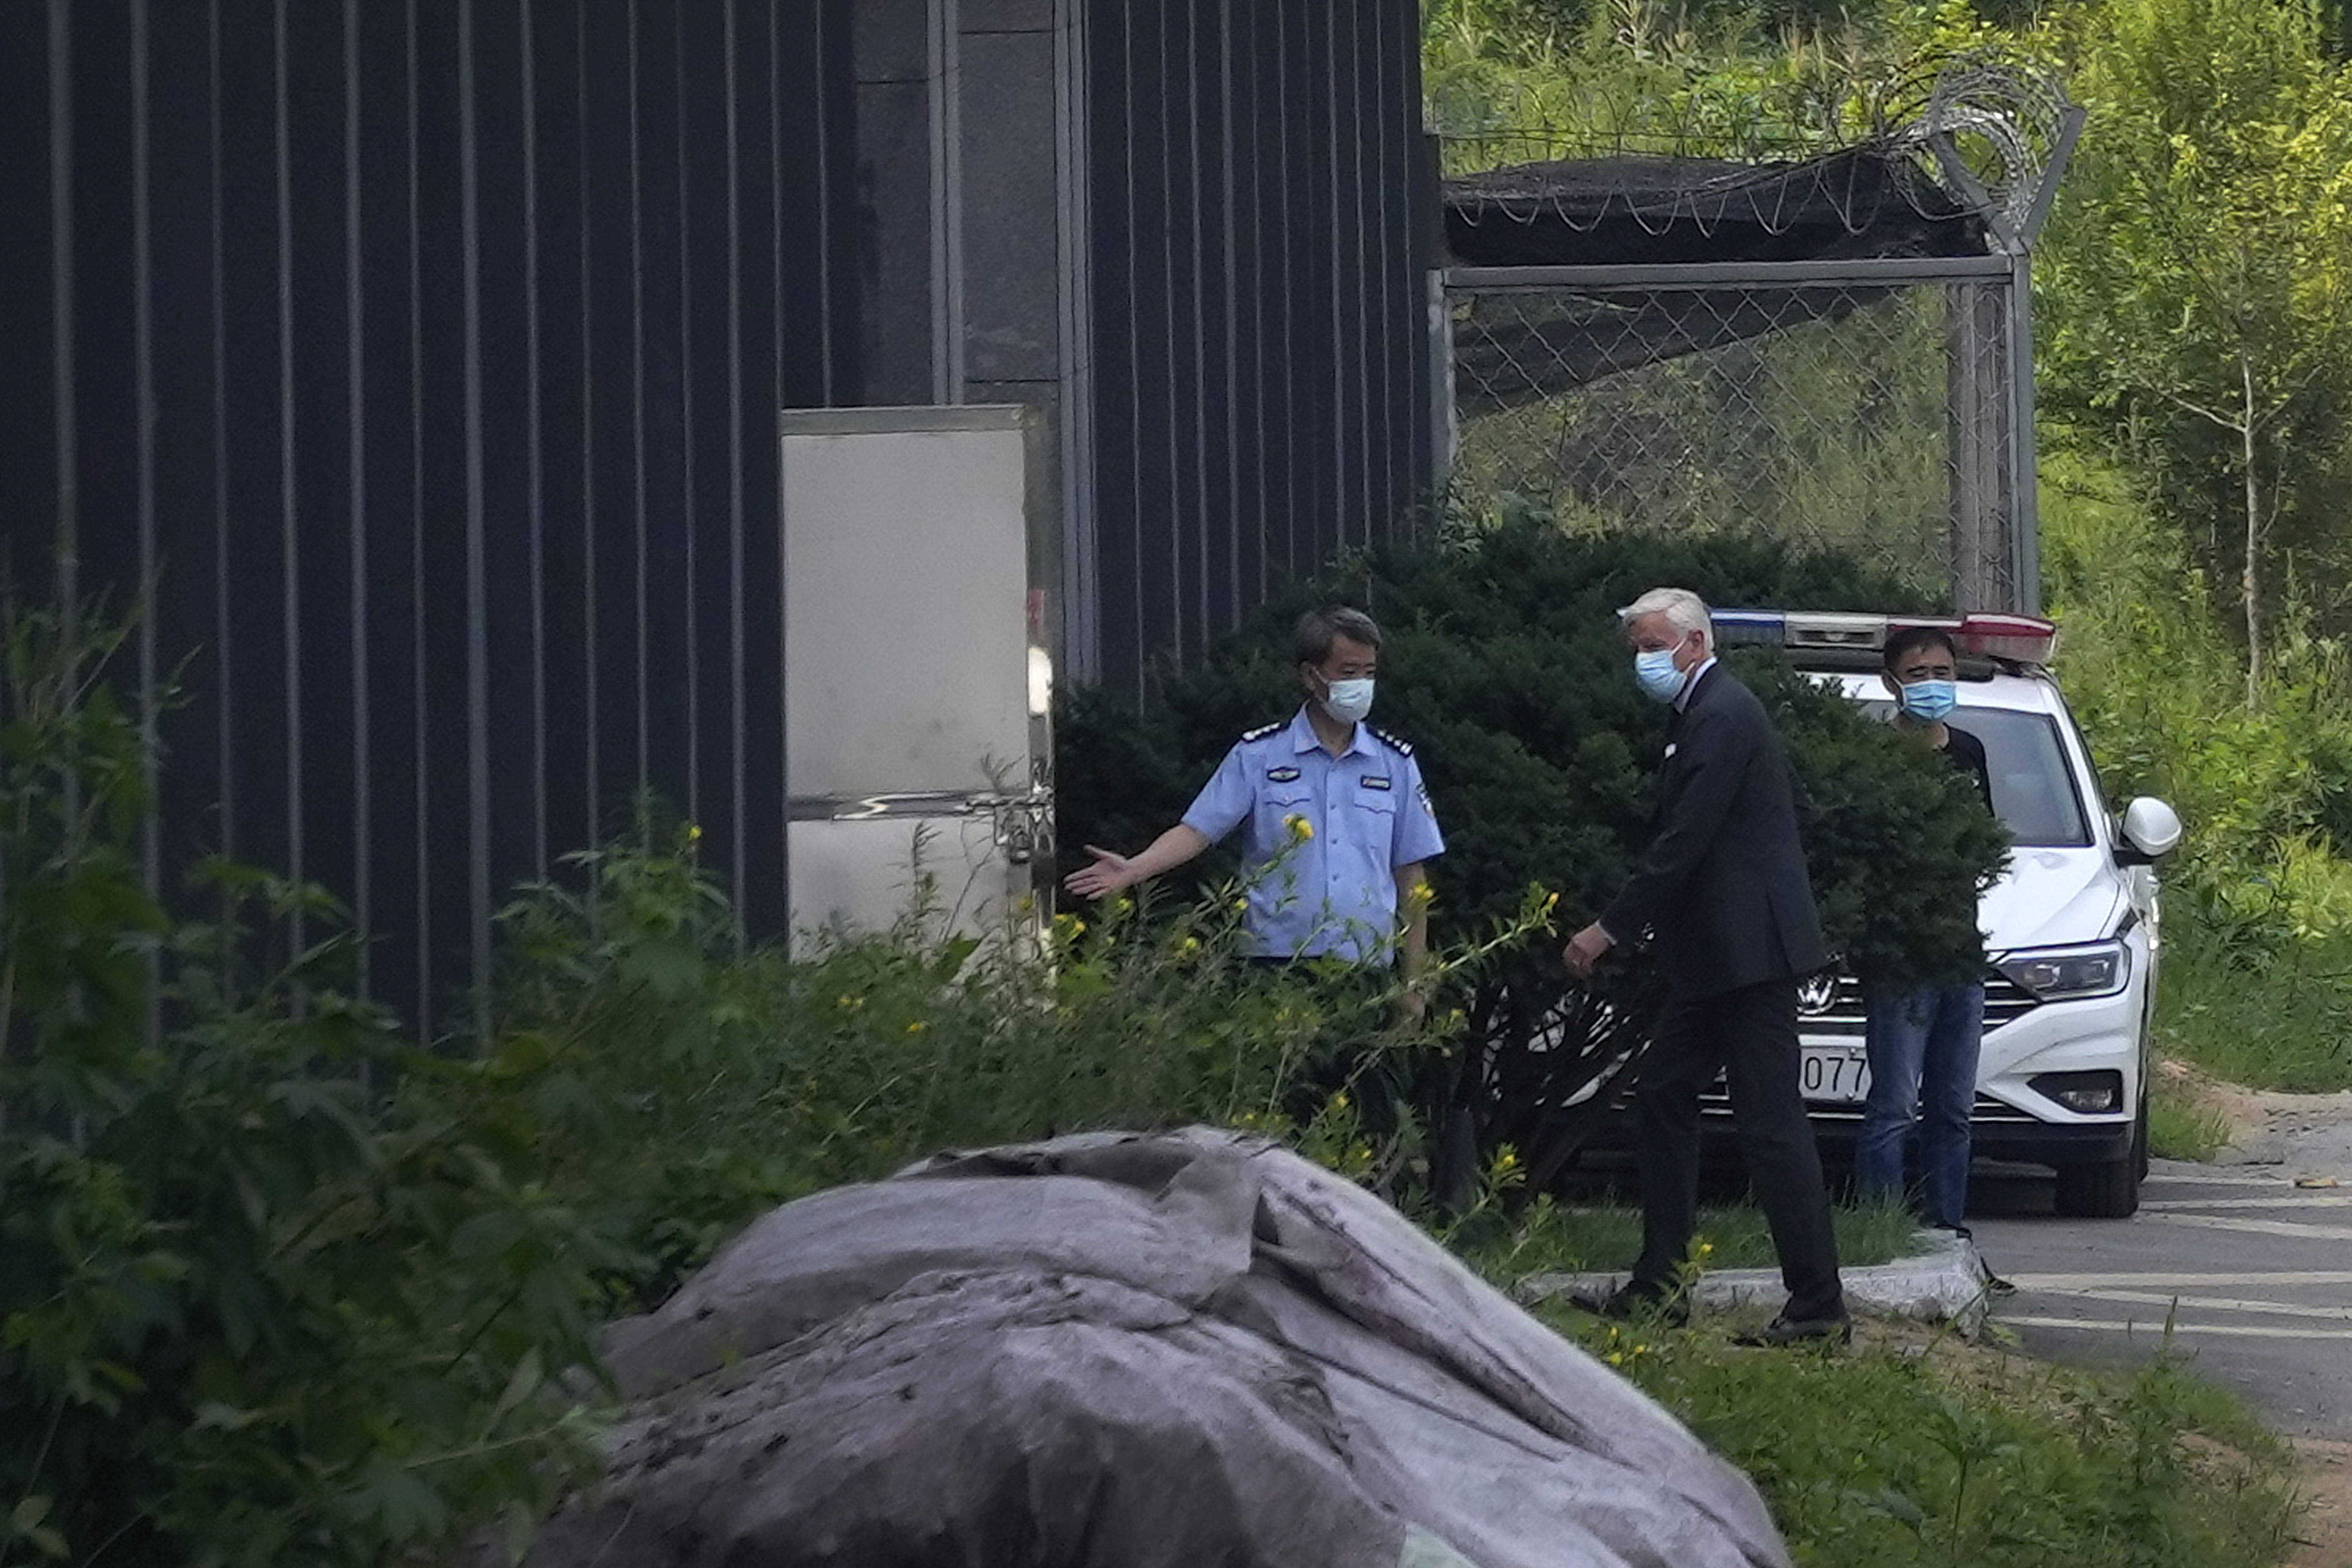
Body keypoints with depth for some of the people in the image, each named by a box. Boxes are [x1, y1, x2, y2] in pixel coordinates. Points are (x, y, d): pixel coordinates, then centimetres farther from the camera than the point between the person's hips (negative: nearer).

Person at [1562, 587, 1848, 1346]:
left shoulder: (1723, 718, -16)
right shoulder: (1700, 712, 16)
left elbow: (1684, 843, -20)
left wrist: (1610, 931, -16)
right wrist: (1625, 927, 17)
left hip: (1750, 951, -11)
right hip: (1717, 958, 11)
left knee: (1772, 1123, -10)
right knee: (1662, 1097, 15)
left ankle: (1819, 1304, -9)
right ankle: (1659, 1284, 21)